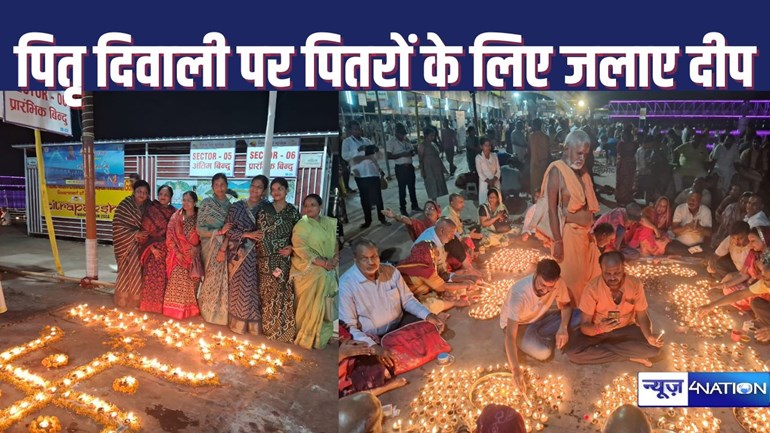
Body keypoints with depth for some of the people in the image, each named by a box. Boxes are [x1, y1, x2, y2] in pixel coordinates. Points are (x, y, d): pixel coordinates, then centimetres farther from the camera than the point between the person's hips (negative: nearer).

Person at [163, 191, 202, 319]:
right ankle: (175, 310, 4)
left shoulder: (199, 218, 2)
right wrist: (177, 252, -11)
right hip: (178, 254, 0)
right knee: (176, 282, -5)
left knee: (191, 284, 2)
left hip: (193, 256, 0)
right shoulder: (176, 216, 2)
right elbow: (170, 235, -3)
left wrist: (194, 249, -10)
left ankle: (189, 310, 13)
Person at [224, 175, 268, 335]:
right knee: (238, 287, 6)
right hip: (238, 253, 1)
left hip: (256, 254, -1)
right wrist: (247, 234, -14)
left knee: (253, 287, 2)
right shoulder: (236, 206, 2)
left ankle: (253, 323, 11)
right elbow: (228, 230, -2)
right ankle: (238, 322, 16)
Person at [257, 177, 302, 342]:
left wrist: (292, 248, -9)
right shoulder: (264, 210, 2)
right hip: (268, 257, -1)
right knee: (269, 291, 2)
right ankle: (269, 325, 13)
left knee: (284, 291, 0)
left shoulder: (293, 211, 6)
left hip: (285, 257, 1)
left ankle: (284, 327, 9)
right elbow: (261, 234, -2)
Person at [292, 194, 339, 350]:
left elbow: (337, 243, 11)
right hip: (308, 266, -5)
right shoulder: (301, 225, -5)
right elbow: (300, 249, -14)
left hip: (328, 268, 5)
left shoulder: (330, 223, 10)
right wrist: (322, 263, -22)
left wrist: (335, 258, -9)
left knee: (326, 303, -7)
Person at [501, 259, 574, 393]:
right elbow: (510, 336, -40)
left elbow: (565, 306, -3)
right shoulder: (519, 293, -38)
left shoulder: (557, 283, -24)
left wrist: (563, 327, -25)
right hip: (518, 325, -4)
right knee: (543, 353, -30)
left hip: (540, 318, 4)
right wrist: (516, 371, -48)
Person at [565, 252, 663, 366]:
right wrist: (599, 328, -47)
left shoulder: (635, 284, -19)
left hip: (626, 329, 2)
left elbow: (642, 316, -6)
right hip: (598, 329, -1)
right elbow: (584, 326, -23)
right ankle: (631, 356, -17)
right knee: (573, 352, -28)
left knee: (653, 348, -24)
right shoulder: (592, 288, -26)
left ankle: (601, 346, -12)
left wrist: (649, 336, -27)